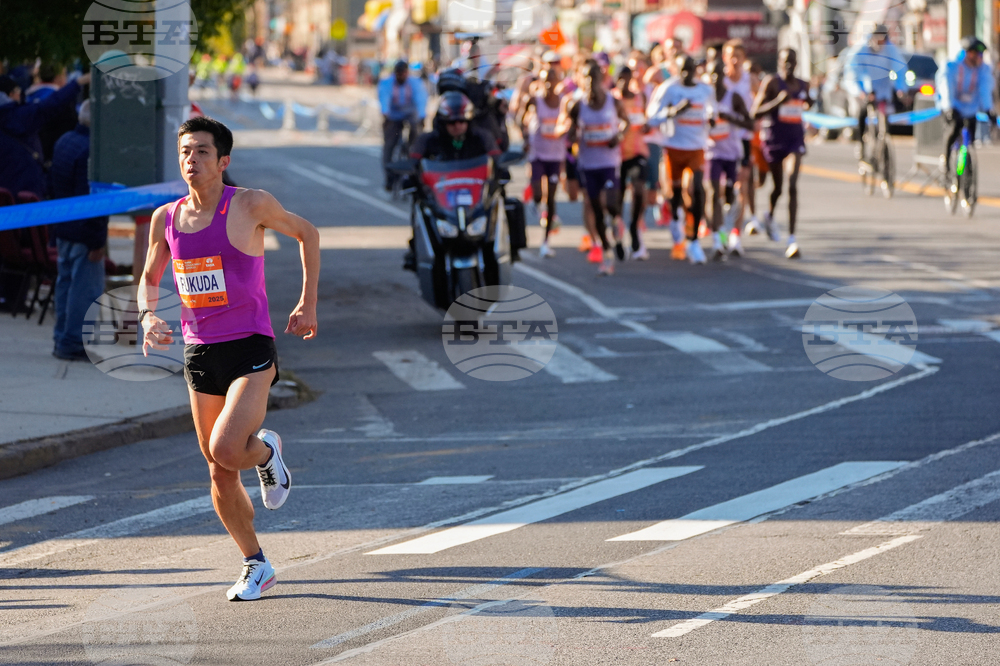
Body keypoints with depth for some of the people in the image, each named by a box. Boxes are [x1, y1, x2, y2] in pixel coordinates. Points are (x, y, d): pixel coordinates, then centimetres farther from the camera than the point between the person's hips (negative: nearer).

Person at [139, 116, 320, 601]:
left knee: (225, 450, -23)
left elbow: (306, 233, 7)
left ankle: (266, 451, 13)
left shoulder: (250, 205, -9)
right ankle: (256, 566, 23)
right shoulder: (166, 219, 4)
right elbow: (149, 277, 19)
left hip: (250, 348, -5)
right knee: (220, 474, 7)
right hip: (199, 355, 5)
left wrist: (308, 304, 6)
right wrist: (148, 317, -2)